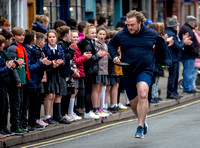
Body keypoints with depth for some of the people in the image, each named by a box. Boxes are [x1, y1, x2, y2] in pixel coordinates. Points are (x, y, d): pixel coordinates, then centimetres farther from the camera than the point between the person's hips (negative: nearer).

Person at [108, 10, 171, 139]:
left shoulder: (151, 34, 1)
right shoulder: (121, 35, 1)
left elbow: (162, 45, 20)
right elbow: (111, 44, 20)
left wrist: (165, 61, 20)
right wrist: (115, 56, 2)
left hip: (145, 71, -3)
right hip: (128, 73, 3)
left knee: (143, 94, -28)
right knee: (134, 103, 9)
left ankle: (140, 128, -26)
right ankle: (143, 120, 41)